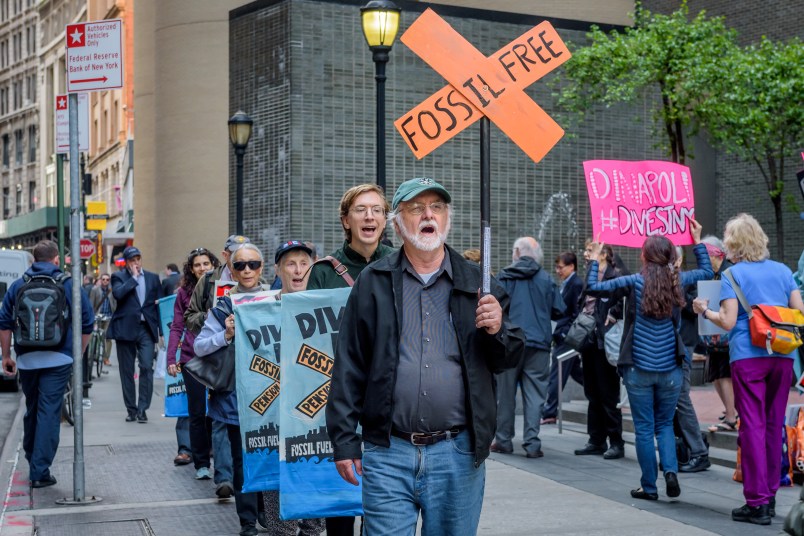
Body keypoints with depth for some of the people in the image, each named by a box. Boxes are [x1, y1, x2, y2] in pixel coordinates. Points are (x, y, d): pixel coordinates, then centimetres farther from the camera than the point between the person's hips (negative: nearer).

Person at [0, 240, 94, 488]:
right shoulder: (69, 285, 0)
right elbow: (87, 324, 0)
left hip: (26, 360, 3)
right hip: (58, 360, -3)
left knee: (31, 411, 19)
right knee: (49, 413, -2)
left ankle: (32, 461, 32)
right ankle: (40, 471, -4)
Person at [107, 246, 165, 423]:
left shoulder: (153, 278, 12)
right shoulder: (119, 277, 4)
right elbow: (118, 294, -17)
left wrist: (162, 330, 7)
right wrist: (134, 277, -9)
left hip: (146, 328, 1)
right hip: (125, 328, -1)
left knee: (147, 368, -10)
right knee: (127, 371, 5)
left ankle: (142, 409, -4)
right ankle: (131, 409, 15)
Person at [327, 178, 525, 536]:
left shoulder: (476, 283, 9)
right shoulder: (373, 282, 5)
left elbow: (509, 359, 11)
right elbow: (348, 366, 4)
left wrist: (498, 330, -11)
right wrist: (344, 439, 0)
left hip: (459, 454, 2)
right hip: (388, 455, -1)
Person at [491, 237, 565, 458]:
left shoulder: (504, 277, -1)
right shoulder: (546, 279, 2)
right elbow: (559, 311, 3)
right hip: (538, 343, 0)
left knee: (506, 393, 8)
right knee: (534, 394, 2)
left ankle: (503, 441, 13)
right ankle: (532, 443, -2)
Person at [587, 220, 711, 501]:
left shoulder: (636, 281, -7)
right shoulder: (677, 280, 1)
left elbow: (593, 286, -7)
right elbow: (707, 272, 21)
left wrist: (595, 257, 6)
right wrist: (697, 240, 27)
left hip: (639, 369, -2)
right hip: (670, 369, 3)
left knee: (644, 428, 7)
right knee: (665, 425, 17)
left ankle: (649, 487, 11)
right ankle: (671, 470, -5)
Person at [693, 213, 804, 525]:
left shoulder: (734, 274, -2)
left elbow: (728, 322, -9)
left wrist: (704, 311, 8)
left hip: (748, 356, -4)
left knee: (753, 426, -2)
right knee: (774, 426, 12)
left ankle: (757, 503, -4)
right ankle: (769, 496, 19)